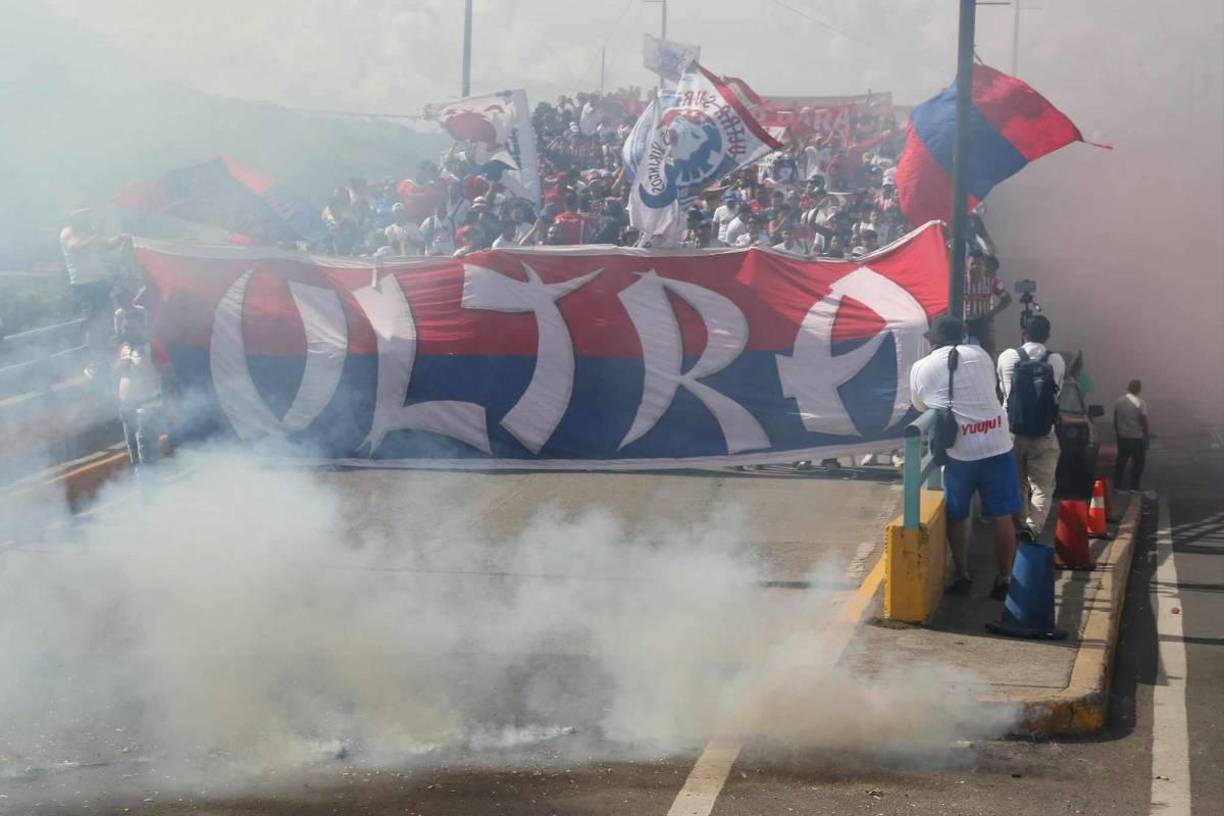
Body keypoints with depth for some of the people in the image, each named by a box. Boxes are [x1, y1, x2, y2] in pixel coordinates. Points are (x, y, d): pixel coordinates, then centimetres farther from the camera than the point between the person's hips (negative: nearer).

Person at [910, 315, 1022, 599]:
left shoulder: (920, 368, 5)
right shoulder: (979, 355, 9)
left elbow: (921, 407, 17)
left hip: (958, 451, -1)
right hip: (997, 445, 1)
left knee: (957, 516, 15)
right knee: (1002, 516, 8)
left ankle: (962, 576, 19)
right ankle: (1004, 580, 11)